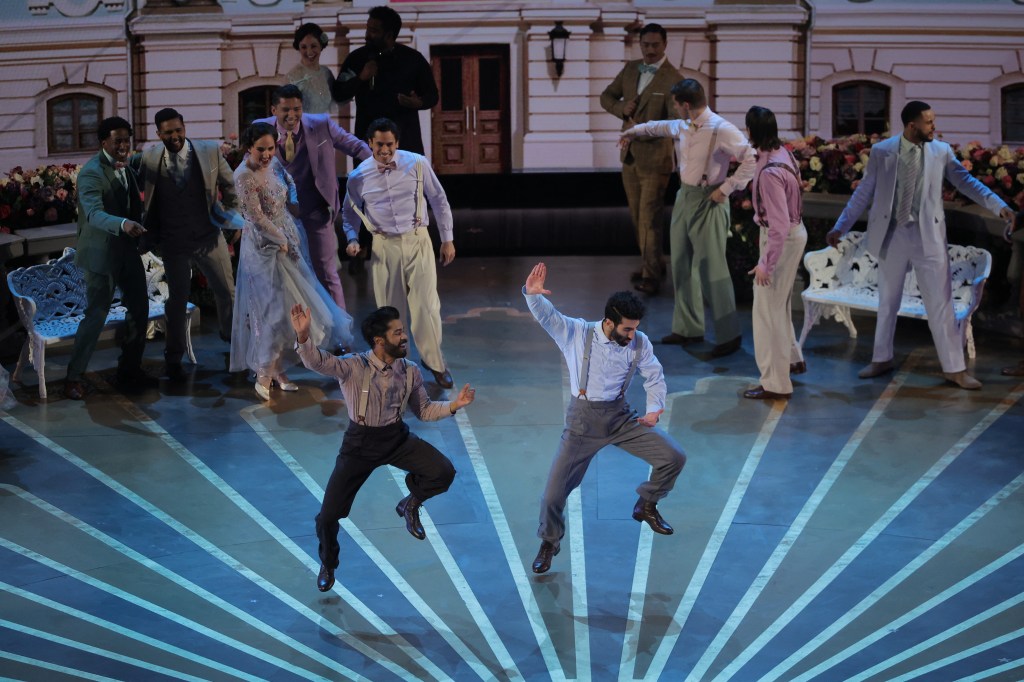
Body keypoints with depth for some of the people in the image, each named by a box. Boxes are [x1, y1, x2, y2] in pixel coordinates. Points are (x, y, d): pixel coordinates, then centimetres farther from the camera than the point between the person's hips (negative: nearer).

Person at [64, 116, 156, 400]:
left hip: (128, 249, 8)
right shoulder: (91, 172, -18)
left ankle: (130, 370, 26)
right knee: (96, 314, -5)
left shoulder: (127, 166, 8)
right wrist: (123, 224, -50)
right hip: (101, 252, -8)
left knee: (140, 310, 11)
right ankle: (74, 376, 7)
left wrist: (138, 229, 6)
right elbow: (94, 214, -33)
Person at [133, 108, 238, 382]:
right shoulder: (149, 159, -10)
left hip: (210, 237, 1)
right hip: (174, 243, -1)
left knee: (227, 291, 14)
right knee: (177, 300, 9)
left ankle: (231, 334, 42)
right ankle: (173, 359, 25)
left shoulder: (210, 152, -9)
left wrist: (233, 216, 0)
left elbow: (230, 186, 4)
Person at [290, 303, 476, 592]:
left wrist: (454, 404, -9)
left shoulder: (410, 372, -7)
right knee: (328, 516, -4)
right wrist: (303, 336, -55)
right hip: (360, 443, -3)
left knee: (443, 472, -20)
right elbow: (317, 362, -37)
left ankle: (410, 504, 14)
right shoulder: (353, 367, -20)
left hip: (397, 438, 3)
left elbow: (424, 410, 6)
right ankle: (328, 565, 30)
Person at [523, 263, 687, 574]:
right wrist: (532, 294, -38)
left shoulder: (639, 343, -3)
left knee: (674, 457, -8)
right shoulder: (577, 334, -9)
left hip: (621, 417, 3)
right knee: (554, 493, -7)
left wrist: (654, 408, -5)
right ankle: (549, 543, 23)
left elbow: (654, 376, 9)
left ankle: (646, 506, 20)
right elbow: (546, 316, -18)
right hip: (583, 420, -2)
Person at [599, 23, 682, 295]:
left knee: (650, 218, -6)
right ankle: (652, 263, 28)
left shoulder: (673, 80, -14)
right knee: (637, 216, 14)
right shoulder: (630, 69, 6)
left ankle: (651, 274, 1)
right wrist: (621, 108, -7)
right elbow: (606, 97, 14)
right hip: (629, 155, 7)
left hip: (655, 157, -7)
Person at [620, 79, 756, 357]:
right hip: (684, 198, 8)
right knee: (682, 266, 13)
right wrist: (634, 131, 45)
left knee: (711, 269, -8)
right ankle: (688, 329, 25)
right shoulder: (684, 126, 7)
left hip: (708, 204, -8)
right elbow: (663, 127, 30)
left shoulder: (721, 130, -19)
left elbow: (751, 159, -23)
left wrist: (726, 189, -20)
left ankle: (729, 336, 2)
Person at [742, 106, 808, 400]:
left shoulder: (770, 172, -30)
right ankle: (792, 358, 43)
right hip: (793, 232, 10)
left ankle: (775, 383, 6)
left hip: (782, 239, -10)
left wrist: (766, 263, -24)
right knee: (779, 303, 26)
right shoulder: (782, 152, -2)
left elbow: (779, 224, -30)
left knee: (767, 308, -1)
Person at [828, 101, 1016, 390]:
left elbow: (965, 181, 5)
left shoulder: (941, 151, -1)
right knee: (887, 301, 13)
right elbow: (863, 192, 3)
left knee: (940, 303, -1)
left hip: (928, 235, 0)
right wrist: (841, 226, 1)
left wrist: (998, 205, -5)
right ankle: (882, 359, 28)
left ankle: (954, 368, 5)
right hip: (891, 234, 1)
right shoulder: (881, 152, -2)